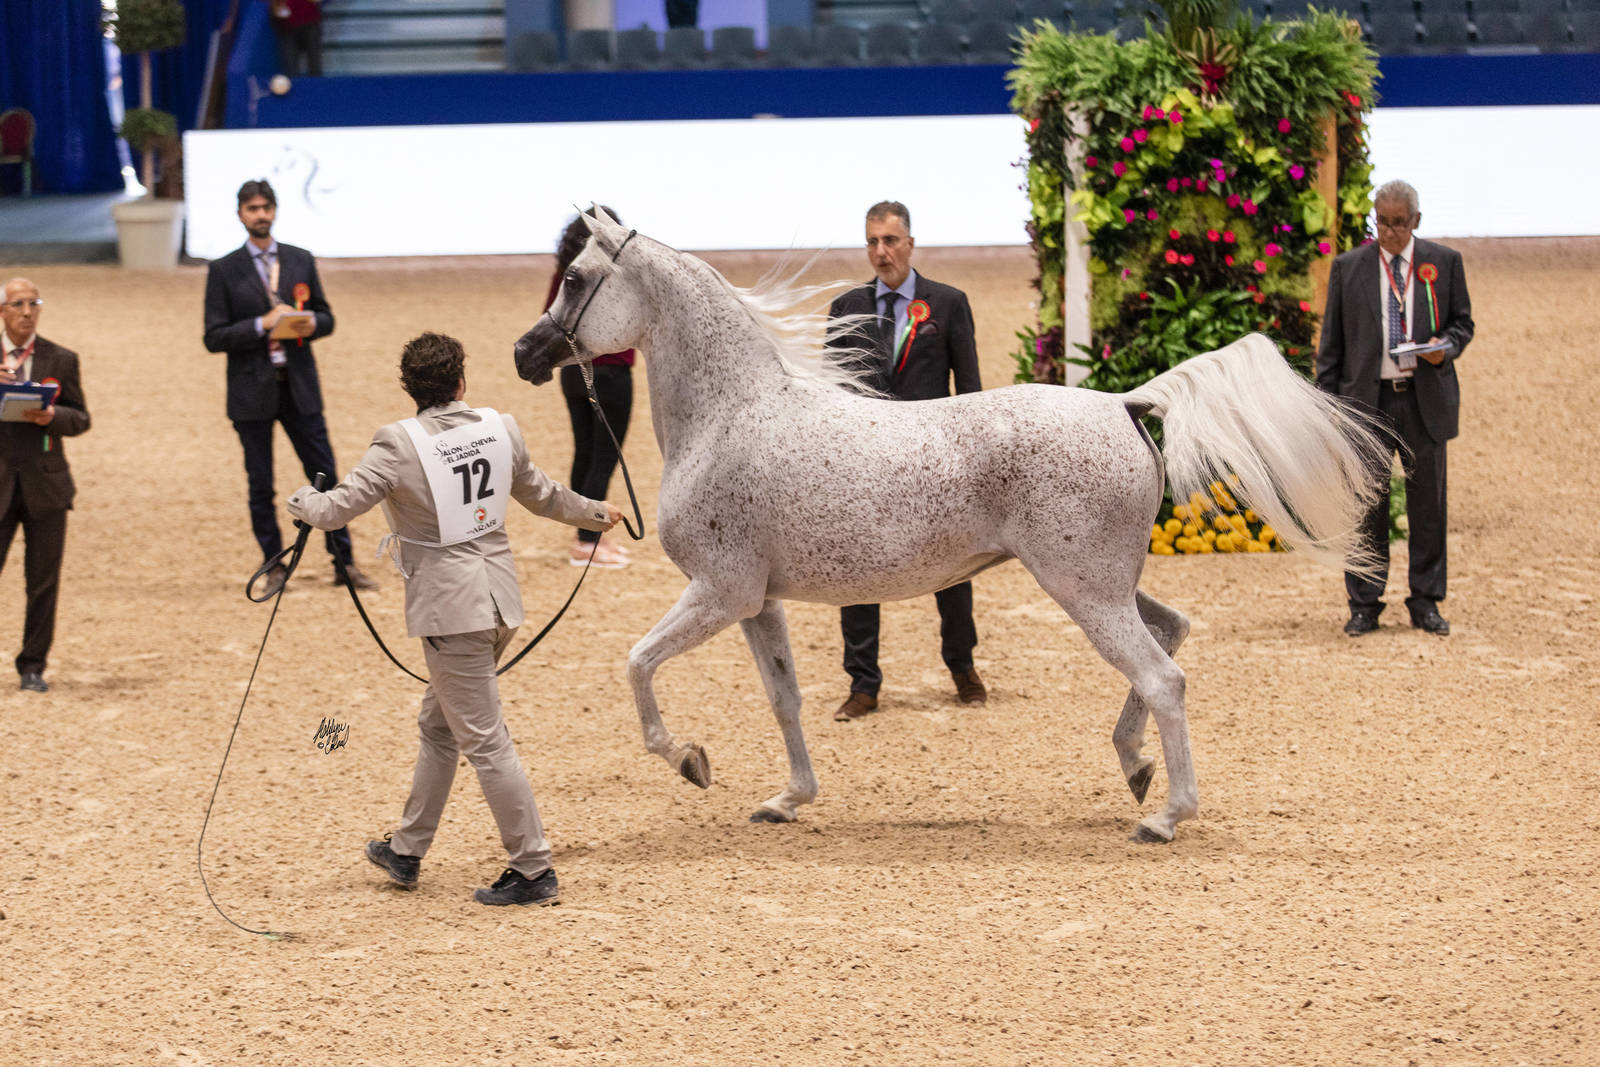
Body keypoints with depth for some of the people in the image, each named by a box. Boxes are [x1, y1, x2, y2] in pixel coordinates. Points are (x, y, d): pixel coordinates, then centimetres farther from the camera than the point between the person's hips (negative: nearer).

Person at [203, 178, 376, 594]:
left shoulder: (301, 260, 8)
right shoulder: (224, 271, -1)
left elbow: (326, 317, 14)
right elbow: (214, 337, -5)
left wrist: (311, 324, -10)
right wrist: (262, 325, -18)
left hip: (299, 387, 2)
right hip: (252, 391, -2)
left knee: (325, 475, 3)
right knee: (260, 486, 4)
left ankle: (344, 562, 11)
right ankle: (275, 567, 15)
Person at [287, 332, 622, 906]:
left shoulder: (399, 444, -14)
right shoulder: (501, 429, 3)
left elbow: (337, 508, -14)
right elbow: (541, 494, 19)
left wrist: (302, 498, 10)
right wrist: (596, 513, 39)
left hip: (450, 609, -7)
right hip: (499, 596, 7)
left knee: (484, 740, -3)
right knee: (439, 724, 21)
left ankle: (534, 869, -2)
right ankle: (407, 849, 32)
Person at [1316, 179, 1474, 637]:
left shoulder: (1444, 262, 7)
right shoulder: (1348, 268, 6)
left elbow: (1462, 322, 12)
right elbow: (1331, 342, 8)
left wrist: (1446, 347, -11)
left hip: (1425, 399, 0)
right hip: (1367, 399, 0)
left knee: (1427, 501, 4)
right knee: (1368, 504, 1)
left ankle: (1426, 602, 14)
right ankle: (1365, 604, 9)